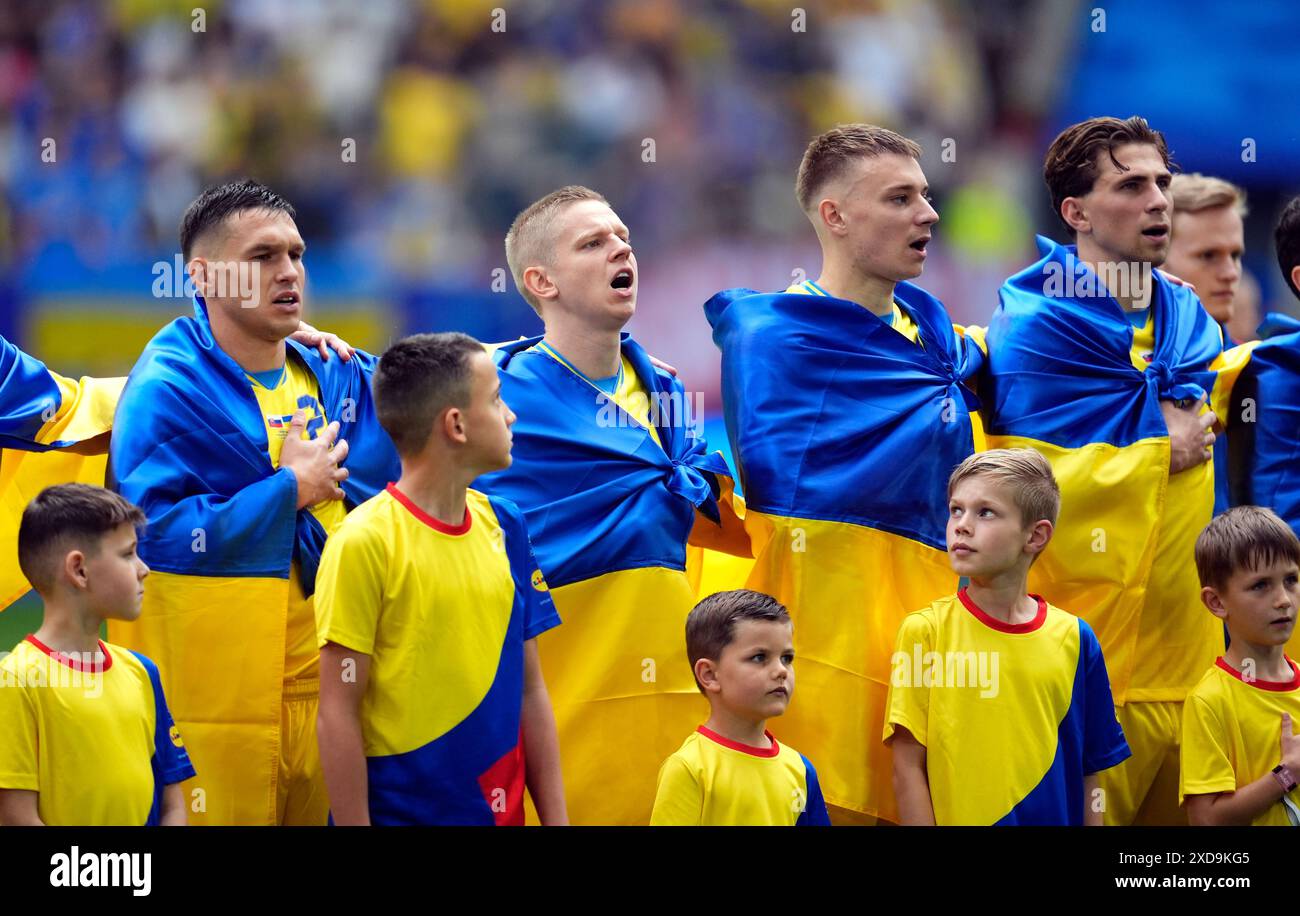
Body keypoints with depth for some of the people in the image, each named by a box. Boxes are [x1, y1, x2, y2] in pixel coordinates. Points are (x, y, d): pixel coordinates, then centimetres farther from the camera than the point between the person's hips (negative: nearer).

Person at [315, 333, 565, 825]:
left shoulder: (504, 526, 6)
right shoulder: (364, 543, -12)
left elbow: (530, 691, 9)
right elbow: (338, 716, -12)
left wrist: (555, 819, 5)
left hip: (500, 808, 6)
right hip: (399, 810, -6)